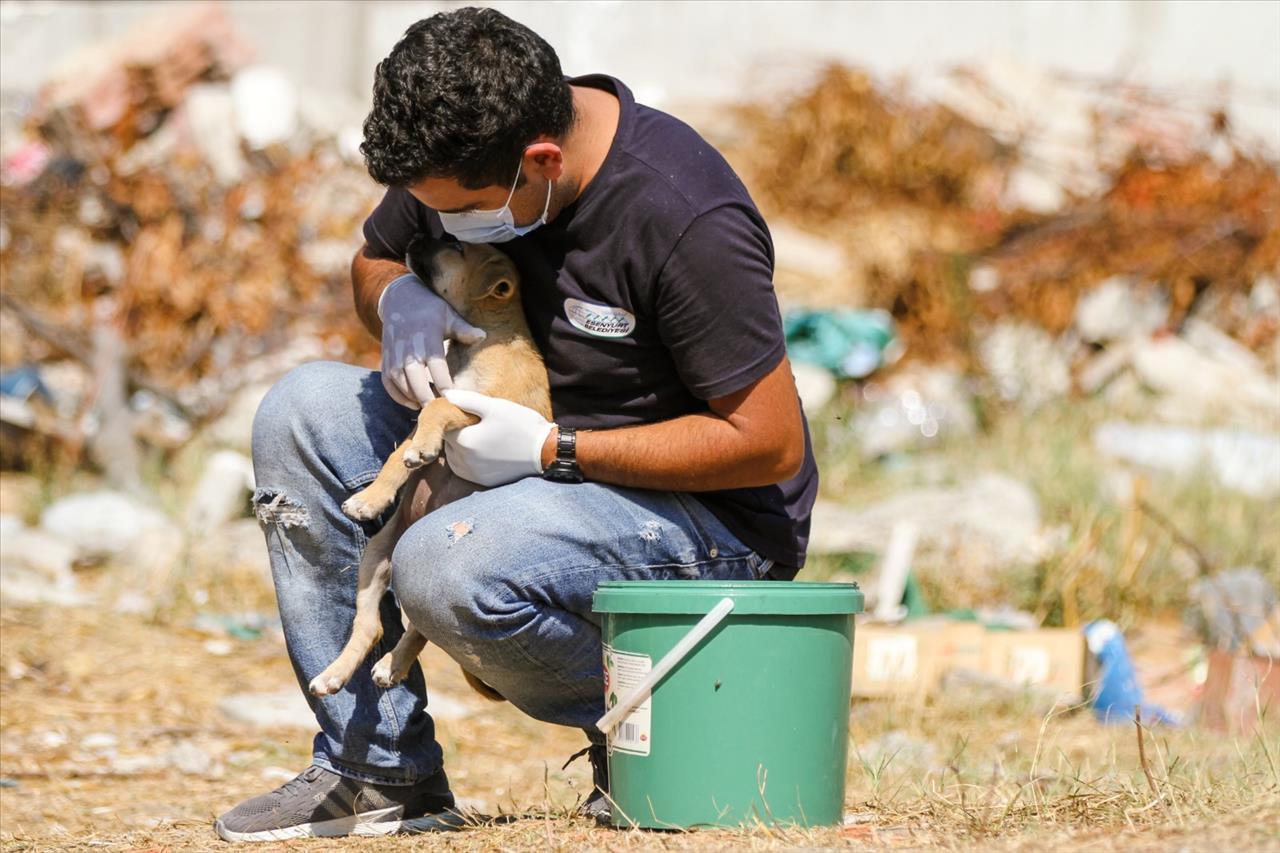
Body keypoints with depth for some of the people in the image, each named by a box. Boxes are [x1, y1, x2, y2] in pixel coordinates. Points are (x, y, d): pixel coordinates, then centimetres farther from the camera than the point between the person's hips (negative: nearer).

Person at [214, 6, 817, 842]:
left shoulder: (686, 222, -28)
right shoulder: (462, 154, -7)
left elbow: (771, 444, -24)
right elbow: (374, 259, 14)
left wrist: (552, 450, -25)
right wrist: (398, 298, -12)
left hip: (712, 517, -8)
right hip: (539, 463, 8)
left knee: (448, 567, -33)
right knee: (303, 411, -6)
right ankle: (377, 770, -5)